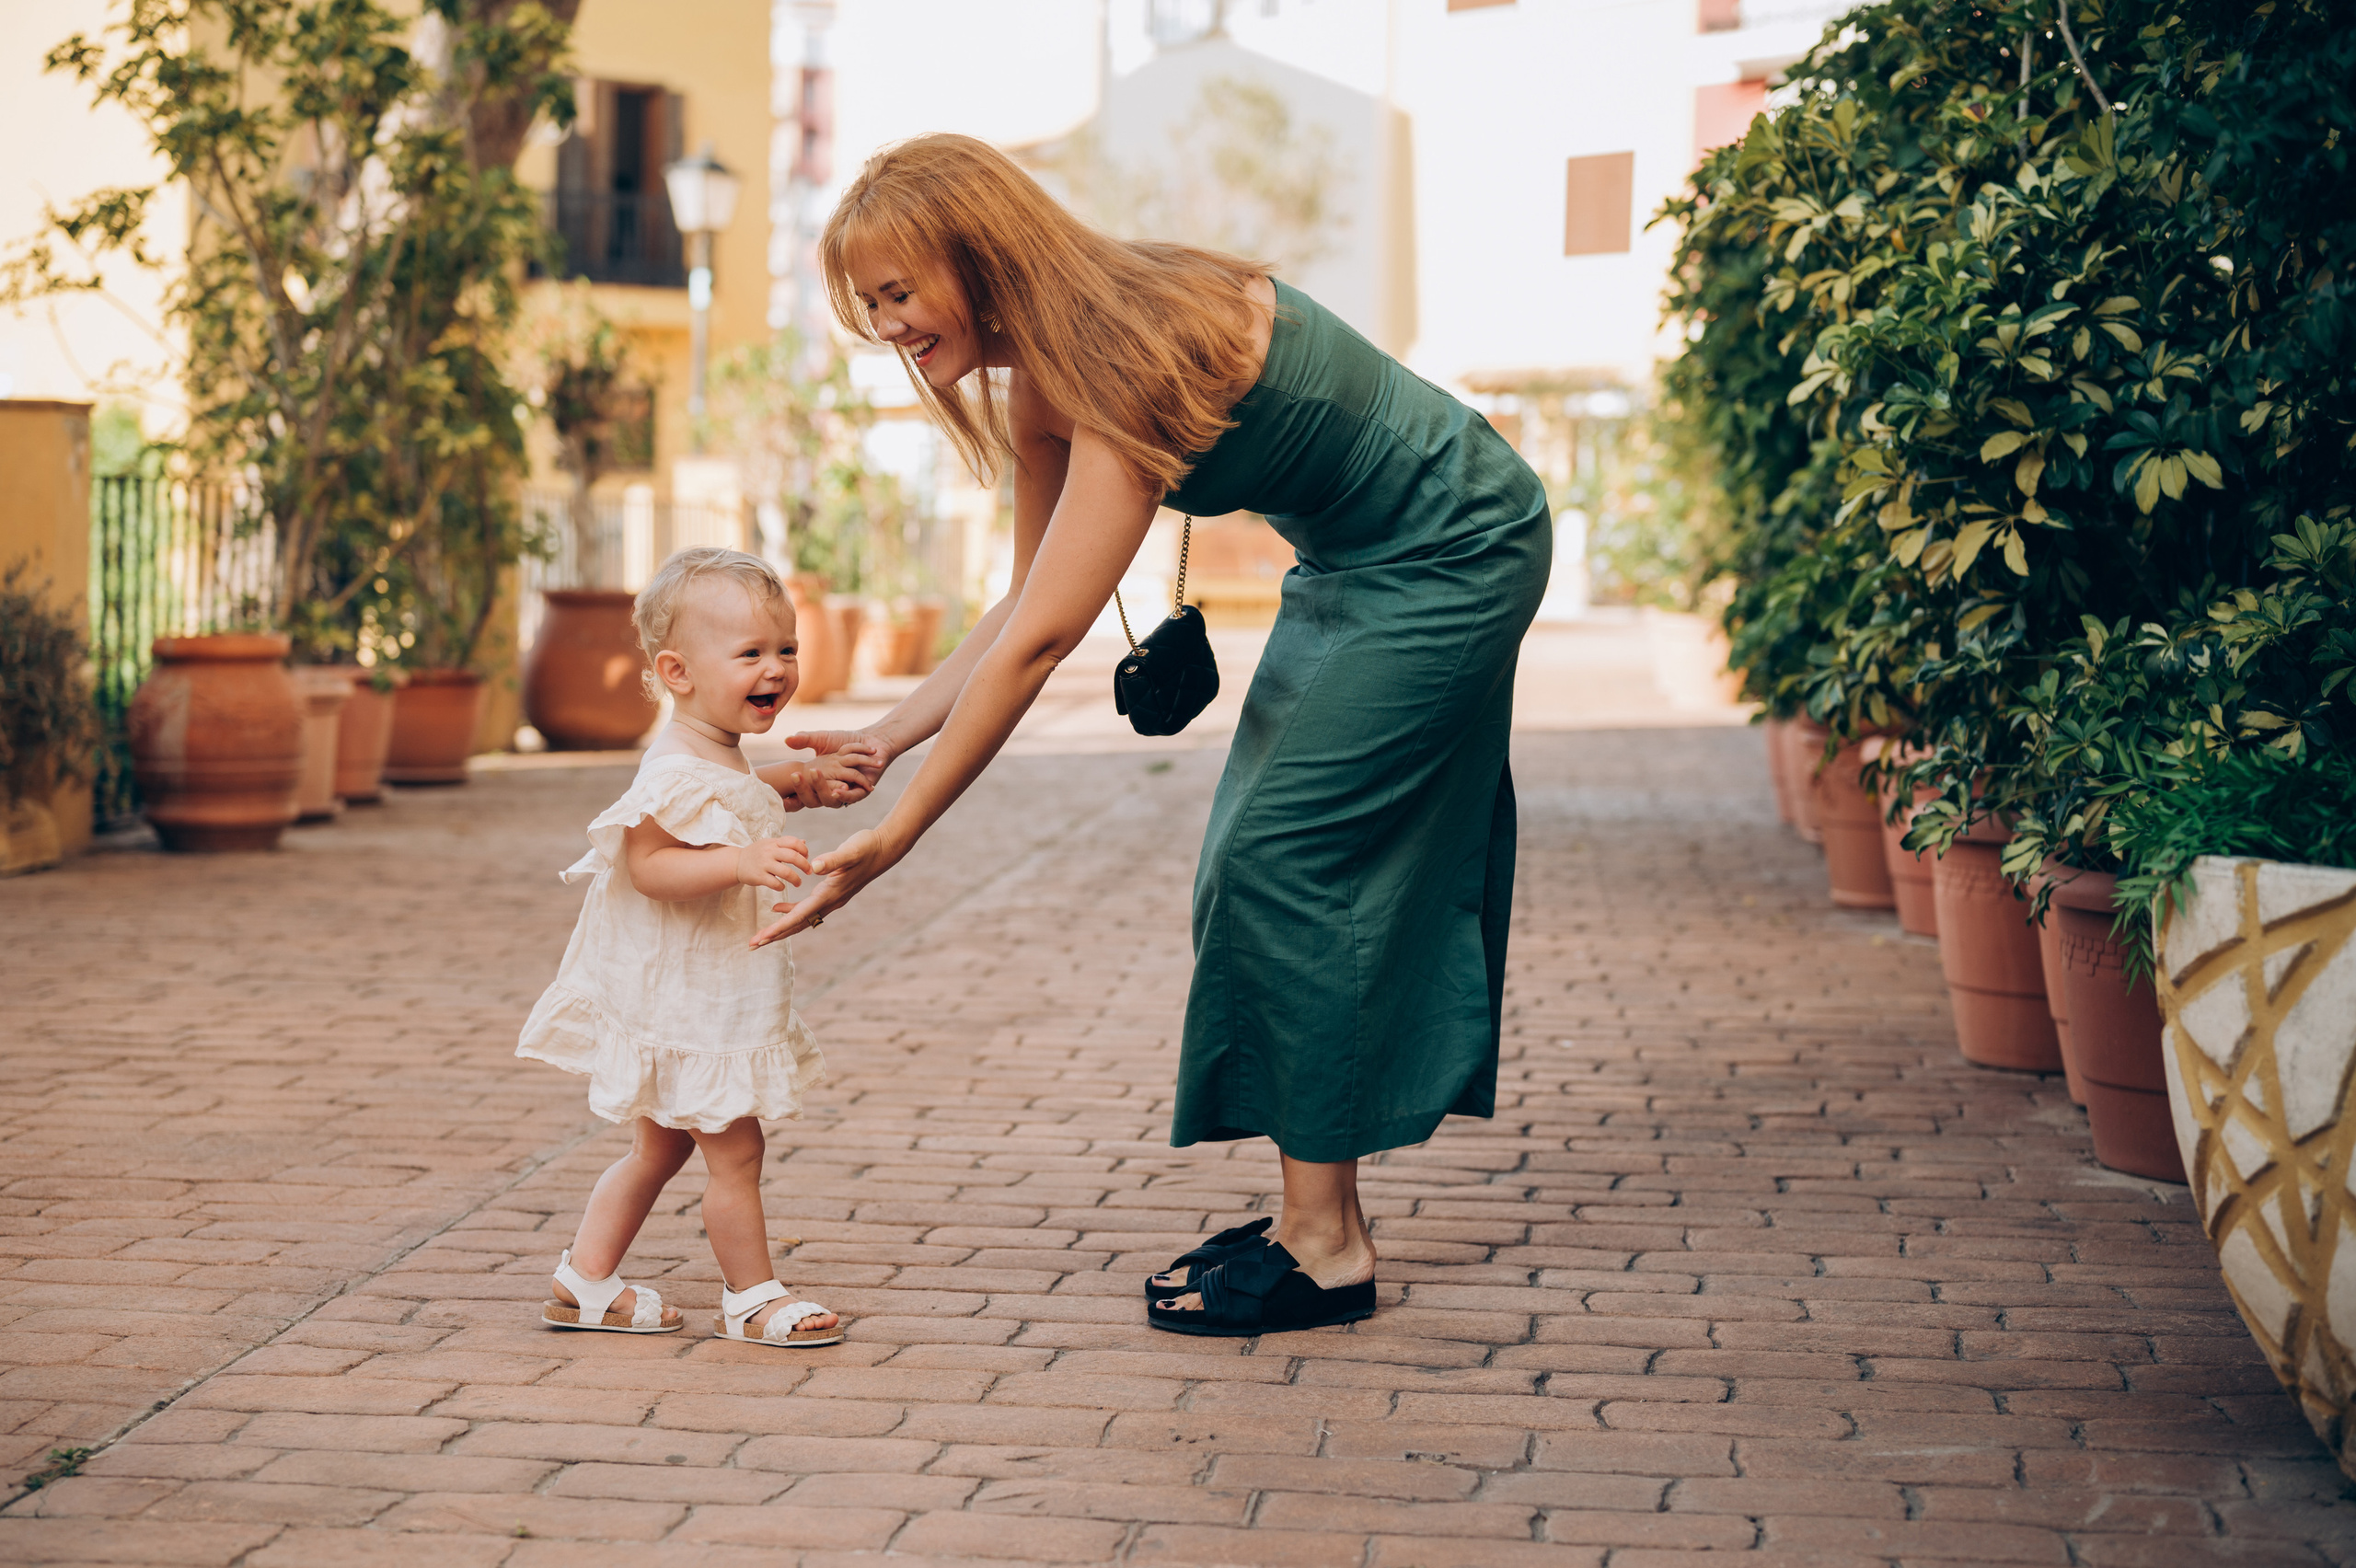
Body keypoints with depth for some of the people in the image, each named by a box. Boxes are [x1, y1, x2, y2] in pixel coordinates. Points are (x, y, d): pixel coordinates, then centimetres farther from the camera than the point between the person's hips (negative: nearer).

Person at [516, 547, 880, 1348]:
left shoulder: (716, 756, 8)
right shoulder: (679, 773, -25)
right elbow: (650, 863, -31)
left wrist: (806, 781, 14)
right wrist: (742, 861, -43)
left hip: (713, 998, 11)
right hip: (685, 1003, -11)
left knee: (663, 1145, 19)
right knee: (733, 1148, 0)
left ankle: (585, 1283, 26)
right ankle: (753, 1298, 14)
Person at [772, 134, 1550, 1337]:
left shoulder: (1133, 352, -32)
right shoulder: (1039, 379, -4)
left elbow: (1041, 640, -36)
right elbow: (1023, 609, 2)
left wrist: (894, 836, -35)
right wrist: (884, 738, -8)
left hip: (1452, 552, -9)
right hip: (1355, 565, 9)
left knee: (1285, 862, -12)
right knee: (1259, 867, 8)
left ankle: (1327, 1247, -6)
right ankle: (1315, 1217, 13)